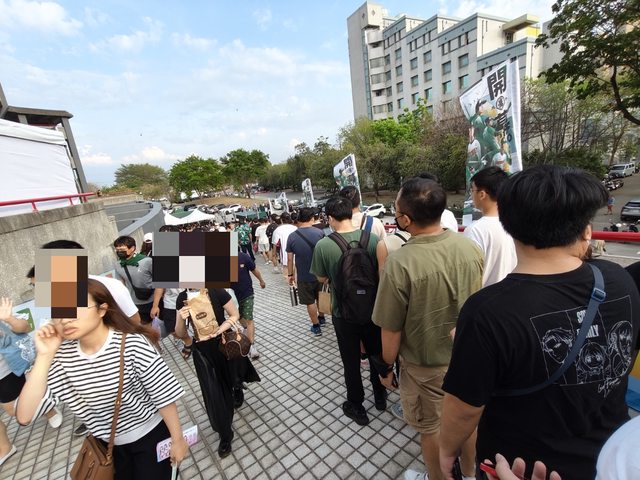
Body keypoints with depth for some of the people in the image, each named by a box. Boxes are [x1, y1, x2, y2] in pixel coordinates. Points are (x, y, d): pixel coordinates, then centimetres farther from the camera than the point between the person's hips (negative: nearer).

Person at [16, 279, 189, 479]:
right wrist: (45, 356, -25)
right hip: (108, 442, 4)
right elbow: (24, 416, -19)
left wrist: (178, 439, -12)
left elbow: (164, 396, -20)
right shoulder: (62, 356, -14)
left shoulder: (134, 344, -28)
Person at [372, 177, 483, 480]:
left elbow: (392, 331, -20)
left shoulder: (399, 263, -31)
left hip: (426, 365, -5)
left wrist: (386, 367, -2)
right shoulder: (469, 247, -12)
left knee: (431, 427, 21)